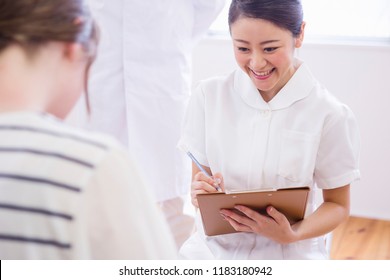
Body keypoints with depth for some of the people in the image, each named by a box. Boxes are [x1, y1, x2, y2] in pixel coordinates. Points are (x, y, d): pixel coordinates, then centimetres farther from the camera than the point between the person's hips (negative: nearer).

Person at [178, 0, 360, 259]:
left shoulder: (331, 116, -10)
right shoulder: (209, 95, -3)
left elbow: (338, 205, 1)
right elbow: (197, 185, 4)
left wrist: (291, 235, -16)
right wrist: (201, 194, -18)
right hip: (214, 246, 2)